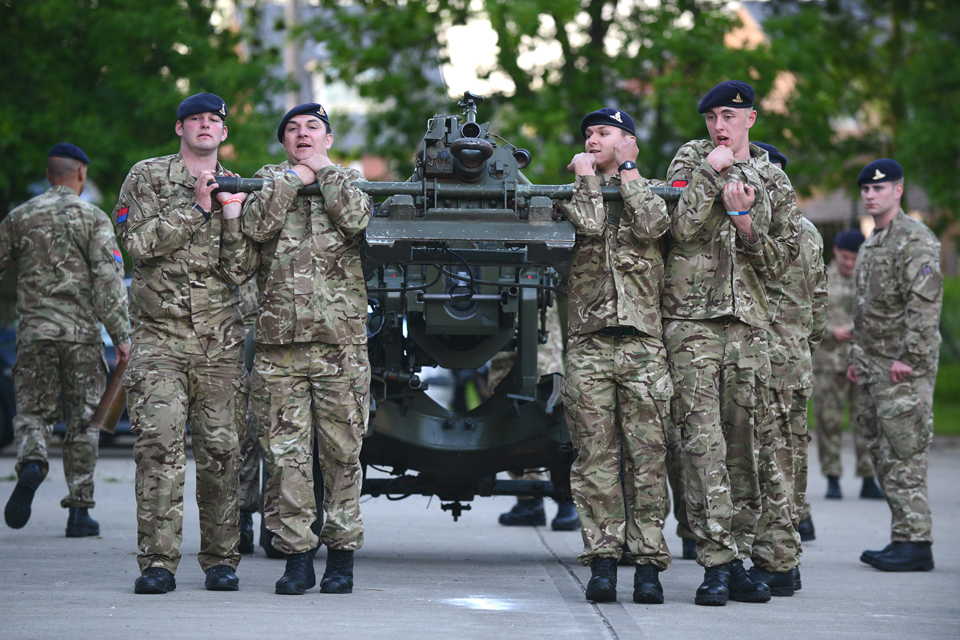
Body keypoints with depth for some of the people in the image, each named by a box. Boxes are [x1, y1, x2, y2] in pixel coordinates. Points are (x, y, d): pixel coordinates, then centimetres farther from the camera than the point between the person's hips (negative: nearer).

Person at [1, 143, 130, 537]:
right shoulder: (93, 219, -1)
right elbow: (108, 279, -10)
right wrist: (121, 335, -10)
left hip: (34, 331, 1)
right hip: (82, 333, -1)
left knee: (32, 411, 9)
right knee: (83, 420, 7)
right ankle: (79, 511, 7)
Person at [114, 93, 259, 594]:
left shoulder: (236, 189, 13)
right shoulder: (146, 177, 7)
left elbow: (241, 270, 3)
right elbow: (140, 243, -8)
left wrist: (232, 214, -9)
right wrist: (197, 208, -11)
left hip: (220, 344, 2)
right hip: (159, 336, -2)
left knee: (221, 449, 1)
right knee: (159, 446, -12)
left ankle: (220, 559, 9)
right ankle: (157, 562, -11)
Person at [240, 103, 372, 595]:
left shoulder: (347, 181, 13)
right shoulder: (268, 180, 14)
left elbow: (356, 218, -10)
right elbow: (256, 226, -6)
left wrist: (324, 169, 0)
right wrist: (293, 178, -3)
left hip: (341, 344, -1)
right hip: (279, 345, 1)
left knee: (342, 454, 0)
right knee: (285, 456, -2)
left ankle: (341, 554, 8)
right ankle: (296, 555, 4)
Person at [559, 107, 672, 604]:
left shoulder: (651, 192, 14)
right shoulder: (574, 193, 15)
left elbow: (652, 227, -8)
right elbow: (589, 225, -7)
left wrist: (628, 175, 4)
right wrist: (587, 177, 5)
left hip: (643, 343, -1)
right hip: (589, 342, 1)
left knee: (646, 456, -4)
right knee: (595, 457, -3)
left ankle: (647, 563, -3)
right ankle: (602, 560, 0)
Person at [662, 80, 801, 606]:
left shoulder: (770, 178, 14)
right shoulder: (691, 159, 7)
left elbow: (779, 261, 10)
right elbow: (682, 227, -9)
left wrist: (746, 224, -6)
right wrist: (711, 173, -9)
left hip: (749, 324, 3)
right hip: (692, 319, -3)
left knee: (744, 441, 3)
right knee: (704, 440, -11)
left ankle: (737, 559, 10)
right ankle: (715, 562, -14)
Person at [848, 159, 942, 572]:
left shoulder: (916, 241, -10)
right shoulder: (870, 245, 20)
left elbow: (925, 305, -19)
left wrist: (909, 357, -23)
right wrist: (855, 356, 22)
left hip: (904, 367, -10)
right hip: (872, 367, 10)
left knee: (904, 454, -12)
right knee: (881, 452, 9)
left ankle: (914, 542, -12)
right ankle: (903, 538, 13)